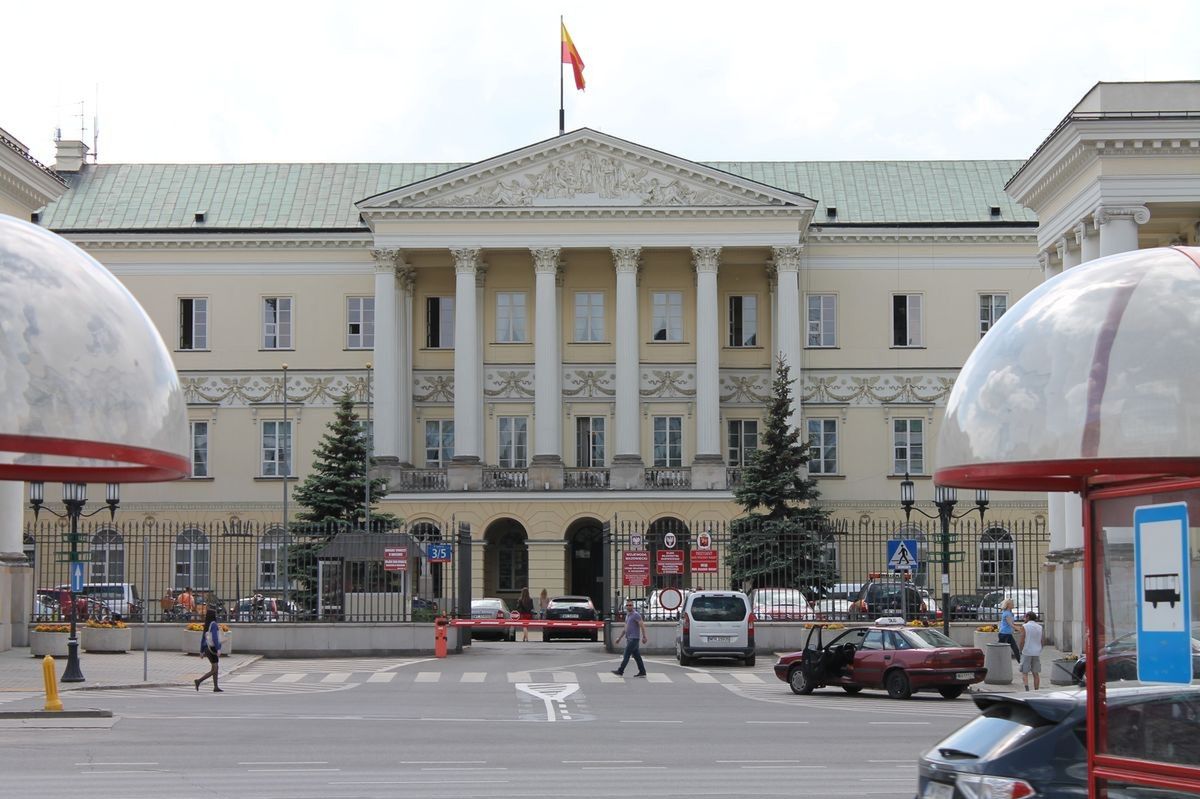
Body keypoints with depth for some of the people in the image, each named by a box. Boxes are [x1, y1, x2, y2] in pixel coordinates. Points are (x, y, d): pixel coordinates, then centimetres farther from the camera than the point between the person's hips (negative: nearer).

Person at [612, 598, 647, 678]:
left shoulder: (636, 615, -10)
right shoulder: (627, 615, 19)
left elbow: (642, 625, -17)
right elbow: (626, 628, 27)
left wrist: (644, 636, -26)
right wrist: (620, 637, 27)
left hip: (634, 638, -9)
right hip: (629, 638, 9)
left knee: (626, 655, -9)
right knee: (636, 656, 8)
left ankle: (620, 671, -9)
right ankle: (642, 672, 9)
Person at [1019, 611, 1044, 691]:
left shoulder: (1025, 627, -7)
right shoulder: (1040, 627, 7)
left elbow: (1022, 641, -11)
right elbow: (1041, 641, 7)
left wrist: (1021, 651, 3)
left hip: (1027, 652, -4)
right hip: (1037, 653, 4)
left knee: (1024, 672, -2)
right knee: (1036, 673, 9)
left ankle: (1027, 688, -21)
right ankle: (1036, 691, 11)